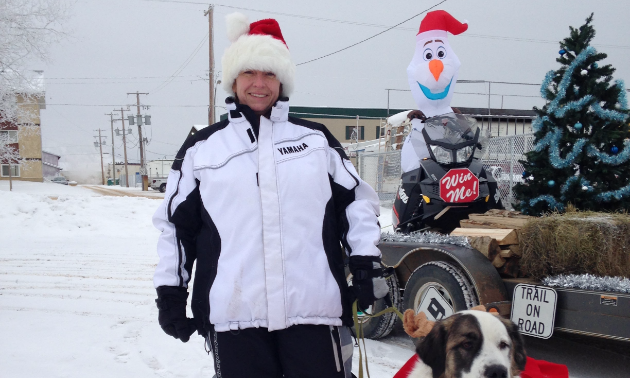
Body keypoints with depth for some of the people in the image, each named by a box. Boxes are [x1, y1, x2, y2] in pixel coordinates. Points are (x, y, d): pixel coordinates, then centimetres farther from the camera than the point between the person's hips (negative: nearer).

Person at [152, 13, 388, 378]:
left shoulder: (317, 139, 11)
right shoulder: (200, 148, 10)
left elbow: (356, 200, 12)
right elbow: (177, 224, 13)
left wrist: (366, 261, 2)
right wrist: (170, 292, 11)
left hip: (314, 309, 0)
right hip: (234, 315, 0)